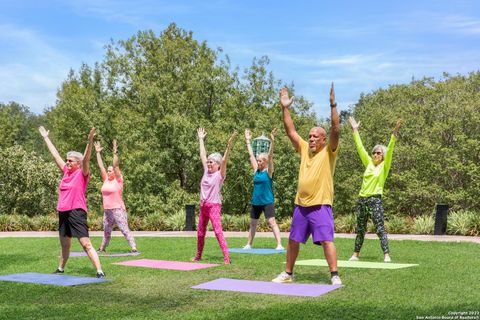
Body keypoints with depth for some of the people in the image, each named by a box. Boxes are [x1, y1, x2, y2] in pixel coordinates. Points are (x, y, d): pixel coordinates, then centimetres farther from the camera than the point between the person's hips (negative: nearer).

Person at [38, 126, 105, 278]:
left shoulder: (82, 173, -4)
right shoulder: (66, 171, 13)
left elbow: (86, 159, -20)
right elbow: (55, 154, 20)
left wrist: (90, 141, -34)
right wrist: (45, 137, 27)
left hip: (77, 212, -7)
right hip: (63, 212, 7)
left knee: (86, 244, -13)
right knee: (64, 245, 20)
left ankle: (100, 272, -15)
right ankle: (60, 269, 35)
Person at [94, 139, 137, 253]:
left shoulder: (118, 180, -5)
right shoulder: (106, 180, 10)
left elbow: (116, 166, -16)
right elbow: (101, 166, 11)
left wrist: (115, 153, -21)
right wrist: (98, 152, 11)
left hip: (118, 210, -7)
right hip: (107, 210, 7)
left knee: (125, 230, -11)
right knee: (106, 231, 19)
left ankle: (134, 248, -15)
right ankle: (102, 248, 33)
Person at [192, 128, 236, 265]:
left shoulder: (220, 174, -7)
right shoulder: (206, 171, 9)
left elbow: (224, 160, -21)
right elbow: (203, 155, 16)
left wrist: (229, 145, -33)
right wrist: (201, 139, 22)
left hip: (214, 206, -7)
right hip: (203, 206, 7)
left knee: (218, 232, -15)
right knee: (200, 233, 15)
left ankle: (226, 257, -16)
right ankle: (198, 255, 30)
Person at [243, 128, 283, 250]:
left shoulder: (268, 171, -6)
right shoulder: (256, 170, 7)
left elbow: (270, 156, -18)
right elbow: (251, 155, 11)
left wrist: (272, 142, -28)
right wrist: (248, 141, 13)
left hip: (267, 202, -6)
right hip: (256, 202, 6)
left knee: (272, 222, -11)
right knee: (252, 224, 14)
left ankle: (279, 245, -12)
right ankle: (249, 244, 24)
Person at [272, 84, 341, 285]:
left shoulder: (329, 152, -3)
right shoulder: (304, 149, 11)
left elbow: (335, 129, -16)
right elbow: (291, 131, 9)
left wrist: (333, 105, -24)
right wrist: (285, 108, 2)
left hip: (321, 206, -6)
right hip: (300, 205, 6)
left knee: (327, 241, -11)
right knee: (293, 240, 12)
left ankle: (335, 276, -6)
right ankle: (288, 274, 25)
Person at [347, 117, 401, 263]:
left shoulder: (384, 166, 0)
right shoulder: (369, 163, 12)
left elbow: (389, 150, -11)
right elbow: (360, 148, 14)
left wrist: (394, 133, -22)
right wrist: (355, 130, 15)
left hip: (375, 200, -5)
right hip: (362, 199, 5)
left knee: (380, 229, -8)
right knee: (360, 229, 11)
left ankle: (386, 255, -8)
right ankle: (356, 254, 18)